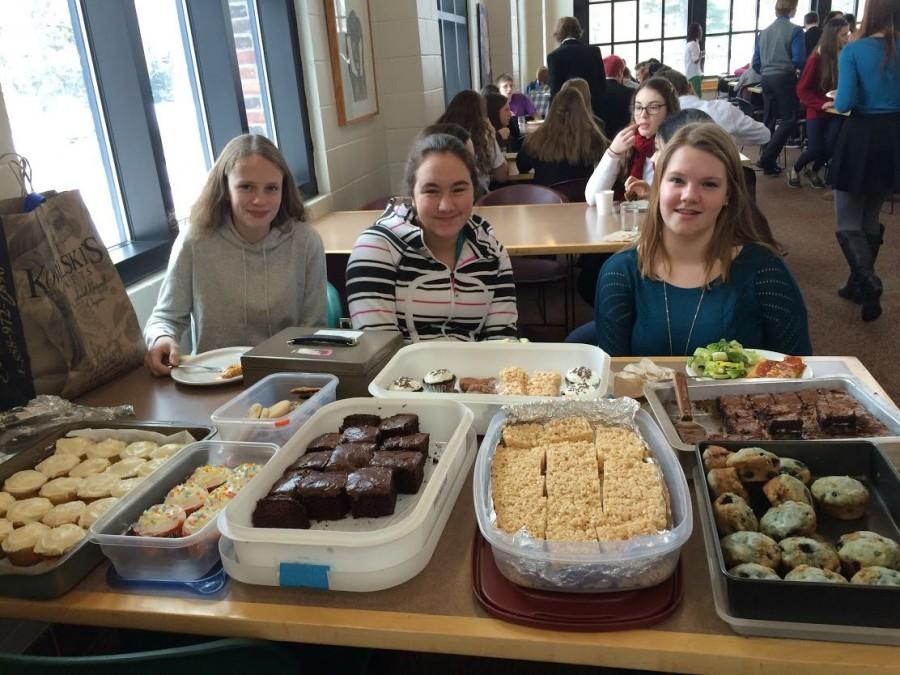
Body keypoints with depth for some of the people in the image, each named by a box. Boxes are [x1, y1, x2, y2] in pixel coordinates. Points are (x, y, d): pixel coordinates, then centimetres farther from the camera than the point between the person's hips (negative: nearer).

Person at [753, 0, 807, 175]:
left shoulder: (763, 32, 11)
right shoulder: (795, 31, -6)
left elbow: (756, 63, 11)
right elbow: (799, 60, -12)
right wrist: (802, 70, 9)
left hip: (767, 79, 6)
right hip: (785, 78, -6)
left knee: (769, 120, 12)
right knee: (789, 120, -2)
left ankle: (768, 162, 14)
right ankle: (767, 158, -16)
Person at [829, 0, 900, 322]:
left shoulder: (853, 50, -11)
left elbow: (844, 103, -18)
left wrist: (836, 103, 4)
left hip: (862, 136, -5)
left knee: (848, 224, 4)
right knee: (870, 218, 18)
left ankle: (869, 283, -16)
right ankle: (858, 283, 26)